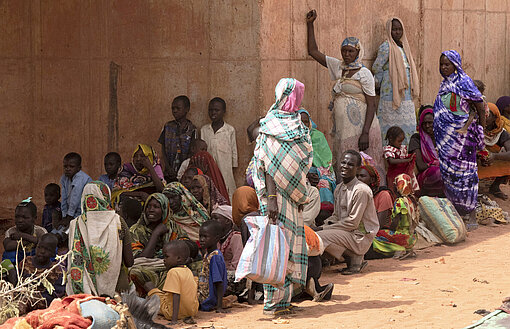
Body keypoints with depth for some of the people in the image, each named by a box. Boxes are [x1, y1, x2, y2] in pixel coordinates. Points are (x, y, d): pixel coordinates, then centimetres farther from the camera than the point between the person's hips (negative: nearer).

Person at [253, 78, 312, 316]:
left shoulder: (295, 124, 10)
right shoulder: (271, 128, -8)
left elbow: (301, 163, 12)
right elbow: (266, 166, -12)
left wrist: (301, 196, 9)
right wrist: (270, 198, -17)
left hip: (292, 194, 7)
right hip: (277, 192, -7)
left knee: (291, 242, 8)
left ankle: (283, 299, 12)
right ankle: (272, 303, -6)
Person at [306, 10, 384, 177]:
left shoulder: (364, 73, -6)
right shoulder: (338, 67, 12)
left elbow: (371, 105, -10)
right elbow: (313, 51, 17)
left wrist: (365, 133, -19)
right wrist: (310, 24, 11)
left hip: (360, 127, -6)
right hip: (342, 128, 6)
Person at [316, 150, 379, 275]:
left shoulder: (361, 190, -17)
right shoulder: (339, 188, 11)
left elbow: (353, 222, -19)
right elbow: (336, 216, 16)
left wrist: (326, 229, -15)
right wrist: (323, 226, -5)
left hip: (360, 238, -9)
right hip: (347, 233, 9)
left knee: (319, 237, -24)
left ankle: (355, 259, -8)